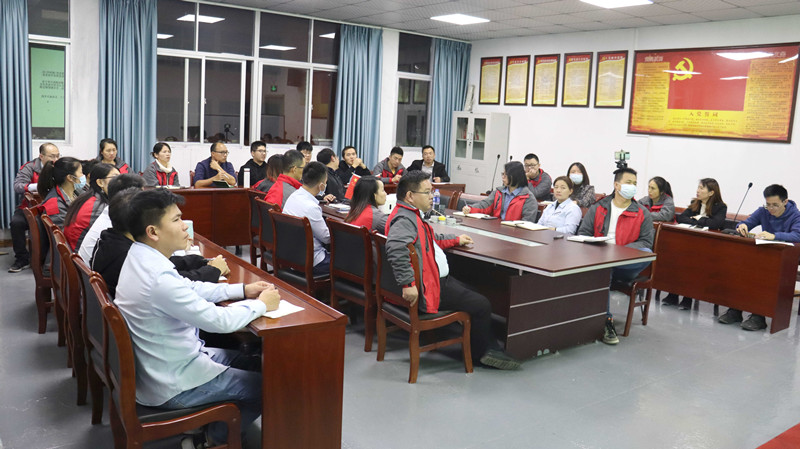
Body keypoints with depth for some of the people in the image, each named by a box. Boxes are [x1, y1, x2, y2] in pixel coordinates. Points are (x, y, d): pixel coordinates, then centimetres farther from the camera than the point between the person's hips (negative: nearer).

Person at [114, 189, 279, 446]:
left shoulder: (139, 256, -2)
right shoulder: (159, 278, -32)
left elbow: (189, 288, 10)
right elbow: (219, 321, -27)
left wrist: (242, 289, 3)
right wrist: (262, 304, -10)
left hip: (151, 365, 9)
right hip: (170, 386, -9)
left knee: (238, 357, 23)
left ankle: (205, 425, 23)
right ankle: (216, 436, 20)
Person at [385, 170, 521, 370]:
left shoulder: (413, 216, 15)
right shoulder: (405, 219, -21)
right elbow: (395, 248, -40)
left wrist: (456, 240, 35)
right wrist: (408, 284, -40)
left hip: (439, 279, 12)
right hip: (428, 289, -12)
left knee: (477, 296, 16)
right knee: (481, 305, -9)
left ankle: (490, 350, 22)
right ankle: (481, 353, 15)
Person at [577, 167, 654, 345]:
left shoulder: (643, 214, 12)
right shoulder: (598, 208, 15)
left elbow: (646, 242, 3)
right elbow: (583, 233, 10)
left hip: (626, 267, 1)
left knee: (647, 254, -31)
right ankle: (607, 321, -29)